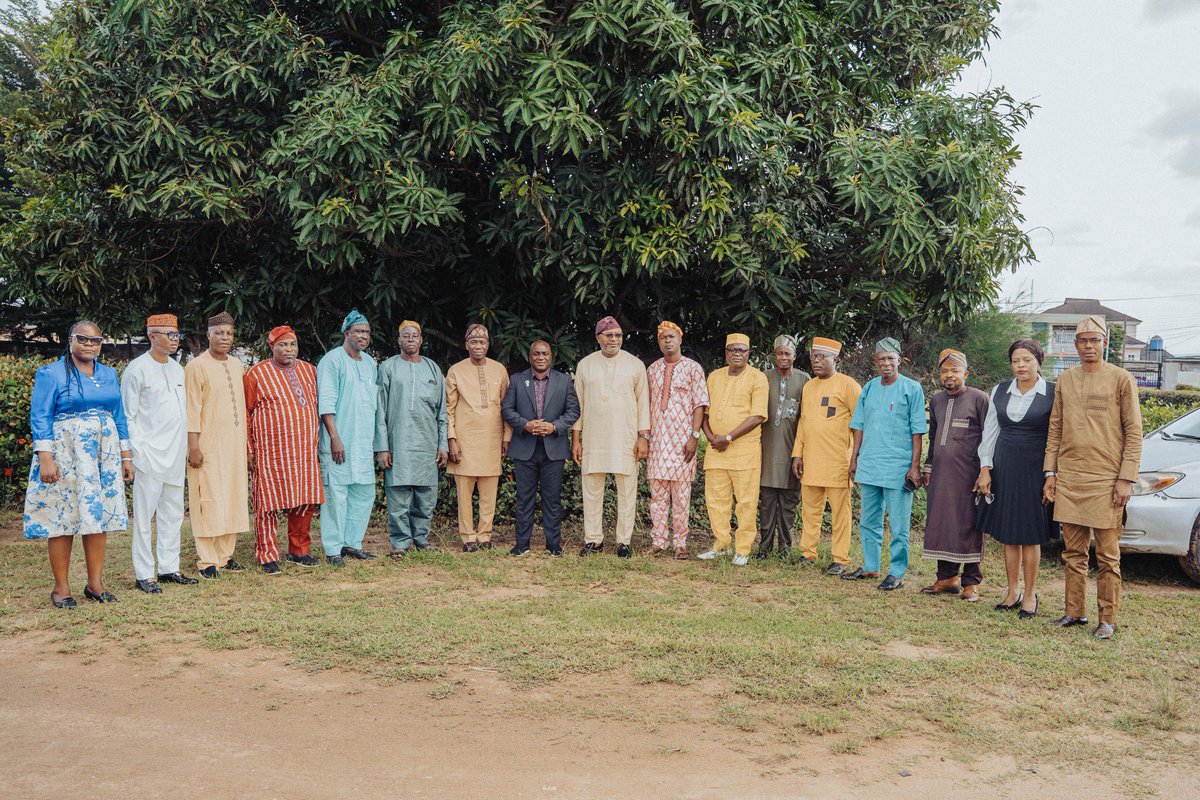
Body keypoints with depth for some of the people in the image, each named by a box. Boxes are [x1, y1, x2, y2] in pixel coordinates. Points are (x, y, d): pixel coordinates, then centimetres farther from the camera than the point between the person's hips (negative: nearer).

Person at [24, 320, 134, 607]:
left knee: (98, 516, 3)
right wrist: (45, 459, -15)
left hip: (104, 455, 5)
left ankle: (95, 583, 10)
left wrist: (126, 456, 12)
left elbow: (119, 417, 16)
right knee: (63, 517, -3)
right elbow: (40, 418, -6)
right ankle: (61, 587, 5)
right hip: (66, 454, -4)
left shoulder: (109, 375, 14)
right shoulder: (51, 374, -1)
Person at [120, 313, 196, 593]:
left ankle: (168, 569, 19)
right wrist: (136, 452, -14)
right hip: (150, 454, -7)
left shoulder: (177, 368, 15)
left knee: (173, 513, 11)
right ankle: (144, 575, 3)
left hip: (175, 454, 7)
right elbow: (128, 416, -8)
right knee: (145, 515, -3)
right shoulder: (137, 369, -6)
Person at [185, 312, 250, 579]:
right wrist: (193, 446, -14)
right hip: (208, 447, -6)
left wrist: (245, 443, 16)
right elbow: (192, 409, -10)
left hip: (234, 446, 6)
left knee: (233, 499, 8)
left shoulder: (236, 365, 14)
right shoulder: (196, 366, -6)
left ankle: (226, 555, 17)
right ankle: (207, 561, 2)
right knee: (209, 501, -4)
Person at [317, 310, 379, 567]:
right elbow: (326, 402, -13)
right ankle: (333, 550, 3)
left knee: (364, 493, 10)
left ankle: (352, 543, 21)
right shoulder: (332, 360, -7)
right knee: (335, 493, -4)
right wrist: (334, 437, -19)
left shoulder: (370, 363, 16)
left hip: (364, 441, 8)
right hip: (339, 442, -8)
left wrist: (375, 439, 18)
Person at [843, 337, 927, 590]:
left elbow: (917, 430, -4)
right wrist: (854, 458, 12)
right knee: (868, 522, 13)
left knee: (898, 526, 0)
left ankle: (897, 573, 9)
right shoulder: (869, 388, 11)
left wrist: (915, 466, -9)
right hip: (868, 465, 5)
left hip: (898, 468, -5)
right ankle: (870, 567, 25)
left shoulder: (912, 389, -3)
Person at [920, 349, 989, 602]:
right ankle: (947, 578, 15)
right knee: (940, 522, 4)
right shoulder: (936, 401, 15)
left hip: (968, 474, -5)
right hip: (940, 474, 6)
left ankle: (971, 582, 7)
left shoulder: (979, 398, -2)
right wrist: (928, 467, 20)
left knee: (968, 526, -2)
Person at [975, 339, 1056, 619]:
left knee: (1030, 535, 1)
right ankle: (1012, 592, 19)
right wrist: (985, 469, 4)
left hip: (1034, 469, -4)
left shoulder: (1053, 394, -4)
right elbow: (990, 431, 10)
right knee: (1007, 533, 8)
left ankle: (1029, 595, 14)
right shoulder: (1000, 391, 7)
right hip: (1004, 467, 4)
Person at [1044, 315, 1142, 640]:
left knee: (1107, 555, 1)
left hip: (1106, 480, -4)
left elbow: (1134, 433, -2)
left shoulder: (1121, 379, 0)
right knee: (1073, 551, 9)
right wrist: (1050, 472, 9)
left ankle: (1108, 619, 9)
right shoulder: (1065, 380, 12)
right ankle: (1075, 612, 18)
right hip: (1068, 478, 4)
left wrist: (1126, 478, -8)